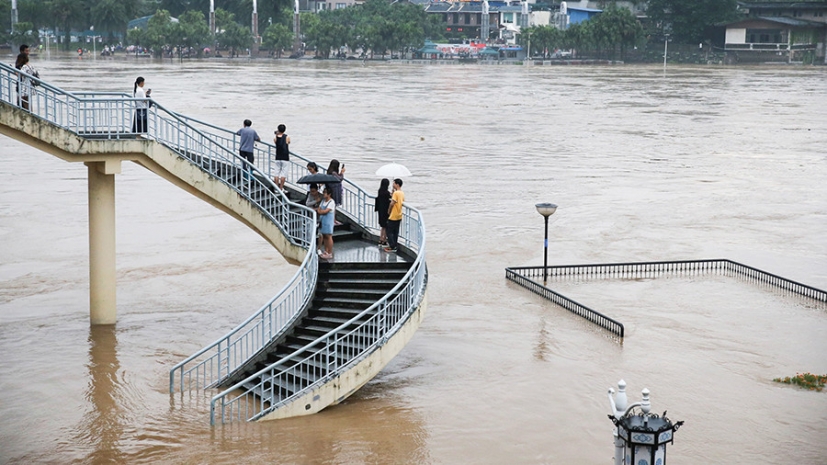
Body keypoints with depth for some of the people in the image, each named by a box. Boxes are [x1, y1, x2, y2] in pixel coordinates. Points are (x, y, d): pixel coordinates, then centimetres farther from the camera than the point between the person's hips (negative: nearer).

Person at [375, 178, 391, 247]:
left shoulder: (380, 192, 3)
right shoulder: (387, 193, -20)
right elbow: (389, 202, -20)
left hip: (380, 211, 8)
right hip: (386, 211, -8)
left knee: (383, 226, 18)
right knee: (386, 227, 3)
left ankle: (380, 241, 21)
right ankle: (384, 242, 7)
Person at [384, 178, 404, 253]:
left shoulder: (396, 193, -18)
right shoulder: (402, 193, 8)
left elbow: (392, 203, -21)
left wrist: (389, 211, -4)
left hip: (393, 216, -8)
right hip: (399, 216, 8)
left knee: (389, 232, -1)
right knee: (396, 232, 13)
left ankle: (392, 247, -2)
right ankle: (394, 246, 16)